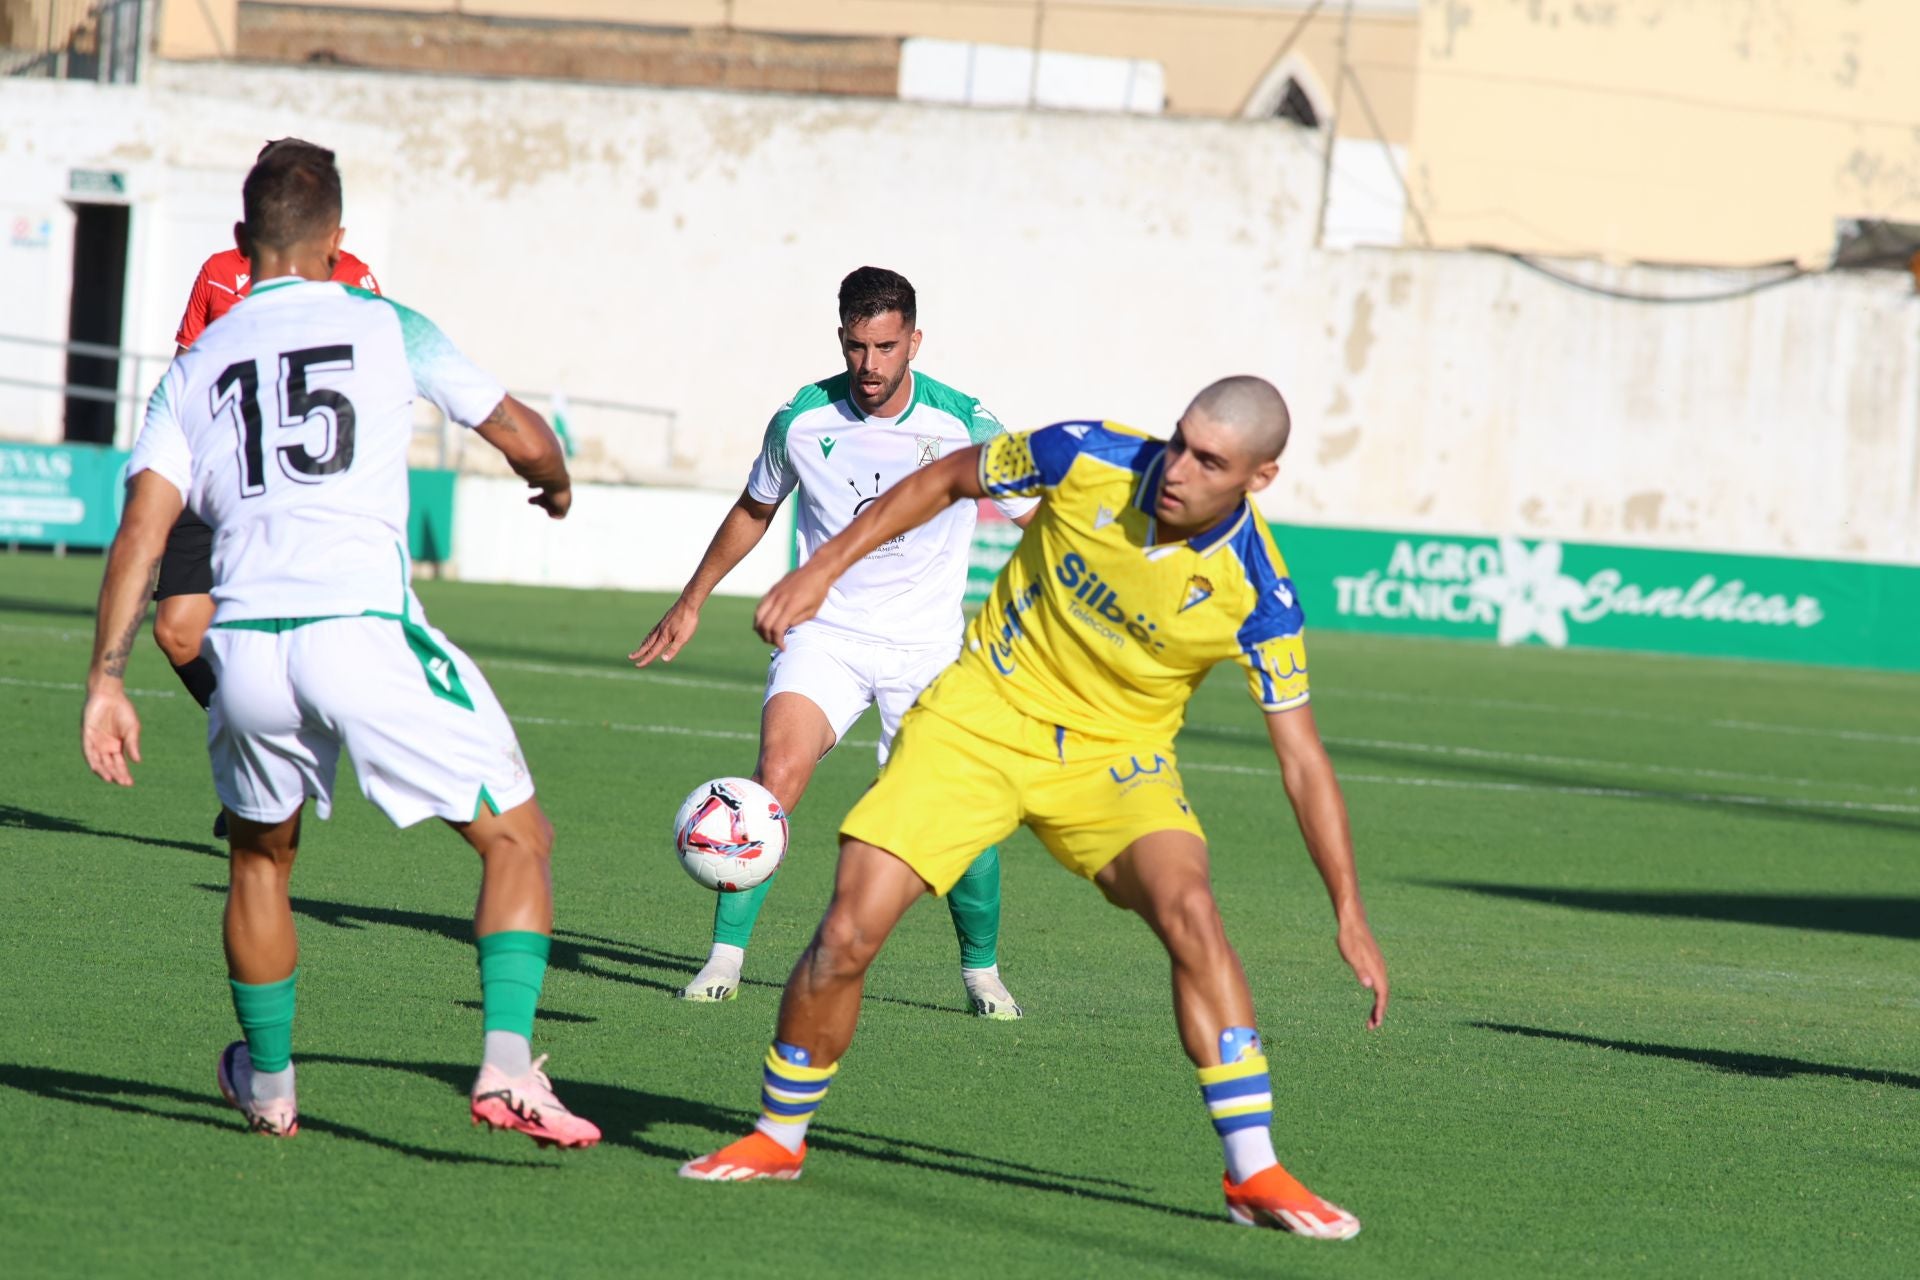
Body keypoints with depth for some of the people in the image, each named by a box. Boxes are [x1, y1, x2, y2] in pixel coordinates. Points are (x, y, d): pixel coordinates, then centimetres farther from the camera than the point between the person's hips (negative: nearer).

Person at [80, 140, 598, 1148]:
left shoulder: (196, 367, 16)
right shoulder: (384, 327, 8)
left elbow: (141, 529, 6)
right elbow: (523, 438, 11)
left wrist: (106, 682, 5)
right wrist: (556, 483, 34)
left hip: (245, 643, 4)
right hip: (364, 634, -4)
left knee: (260, 854, 29)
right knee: (518, 837, 7)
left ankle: (268, 1083, 38)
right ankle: (507, 1062, -11)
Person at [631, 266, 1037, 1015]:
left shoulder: (965, 427, -10)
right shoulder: (802, 420, -5)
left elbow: (1038, 520, 0)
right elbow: (754, 510, 14)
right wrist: (691, 603, 22)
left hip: (927, 647, 0)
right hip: (824, 635, 0)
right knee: (778, 771, -22)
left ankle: (982, 969, 15)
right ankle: (725, 956, -15)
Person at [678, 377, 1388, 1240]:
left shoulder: (1255, 593, -21)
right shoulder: (1087, 457, -19)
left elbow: (1302, 760, -13)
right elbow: (946, 480, 1)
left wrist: (1349, 913, -16)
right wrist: (823, 568, -1)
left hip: (1115, 760, -1)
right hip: (981, 717, 1)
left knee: (1189, 911, -28)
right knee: (847, 934, -9)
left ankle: (1255, 1174, -20)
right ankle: (778, 1138, 15)